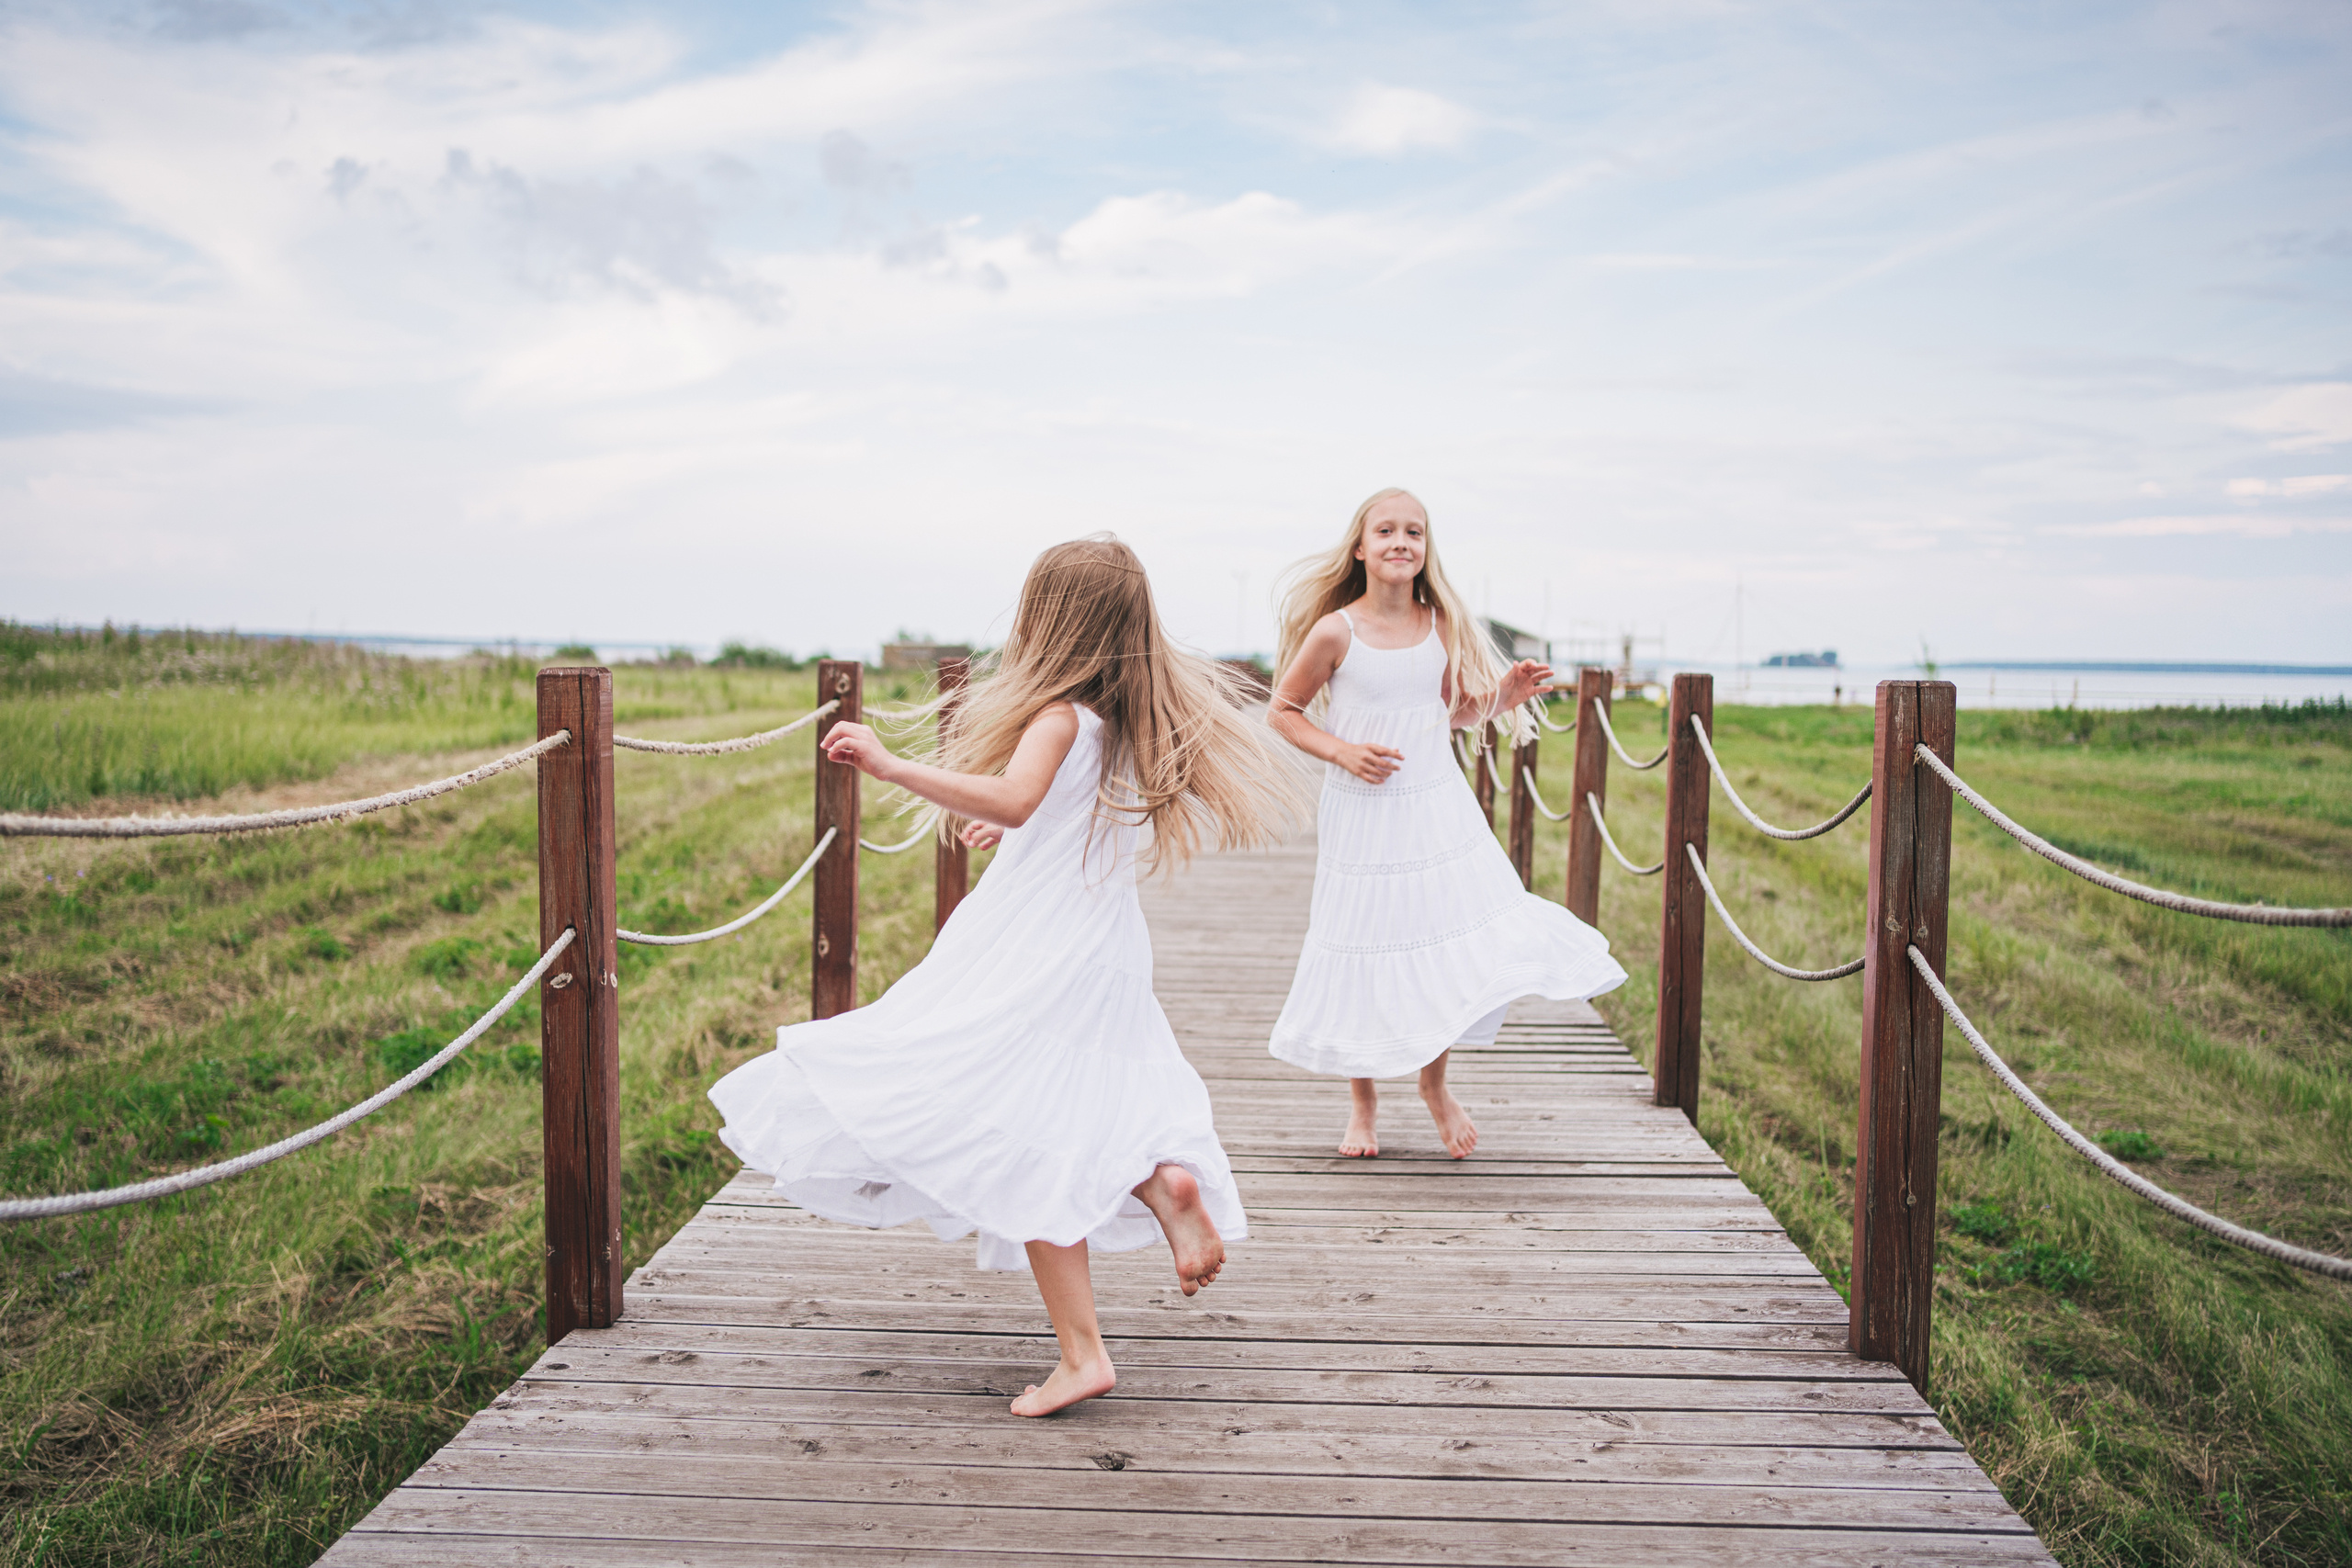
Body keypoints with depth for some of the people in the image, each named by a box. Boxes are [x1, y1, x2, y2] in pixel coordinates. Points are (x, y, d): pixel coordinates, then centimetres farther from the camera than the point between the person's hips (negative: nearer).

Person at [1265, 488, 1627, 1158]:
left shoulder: (1443, 626, 0)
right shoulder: (1336, 632, -11)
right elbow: (1284, 710, -1)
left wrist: (1505, 693, -5)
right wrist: (1340, 752, -15)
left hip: (1439, 812, 3)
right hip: (1363, 819, -3)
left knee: (1455, 950, 1)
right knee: (1365, 956, 5)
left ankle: (1436, 1083, 28)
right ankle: (1363, 1101, 28)